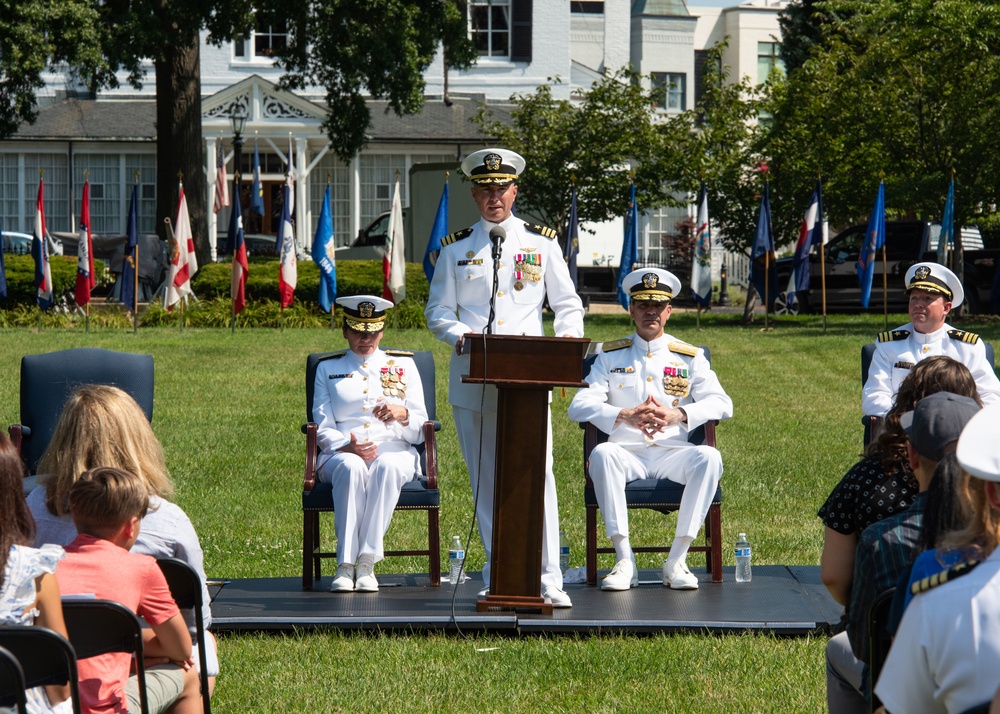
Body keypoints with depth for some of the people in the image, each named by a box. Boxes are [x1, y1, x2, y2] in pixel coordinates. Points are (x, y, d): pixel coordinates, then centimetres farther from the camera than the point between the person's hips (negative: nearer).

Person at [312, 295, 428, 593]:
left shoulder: (403, 365, 17)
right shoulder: (328, 369, 17)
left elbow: (419, 432, 10)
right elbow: (323, 429, 8)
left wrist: (402, 414, -14)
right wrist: (348, 446, -15)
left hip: (394, 450, 0)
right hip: (342, 453, 0)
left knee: (386, 467, -38)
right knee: (351, 468, -38)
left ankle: (367, 562, -40)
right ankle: (345, 565, -41)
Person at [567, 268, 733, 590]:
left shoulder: (690, 357, 12)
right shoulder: (611, 355, 12)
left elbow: (722, 403, -1)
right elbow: (579, 406, -1)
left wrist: (678, 415, -20)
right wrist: (624, 416, -20)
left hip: (673, 453, 0)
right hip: (627, 453, 0)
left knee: (709, 457, -32)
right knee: (602, 453, -35)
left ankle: (676, 561, -26)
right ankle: (624, 562, -30)